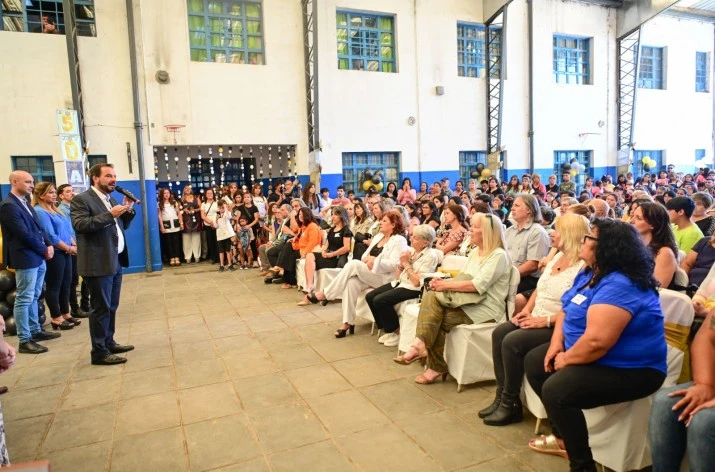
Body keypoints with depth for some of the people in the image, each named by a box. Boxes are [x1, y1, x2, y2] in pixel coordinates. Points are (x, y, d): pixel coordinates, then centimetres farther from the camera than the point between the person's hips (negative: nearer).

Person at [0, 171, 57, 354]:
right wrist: (44, 250, -10)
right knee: (24, 299, -3)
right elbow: (25, 234, -19)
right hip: (26, 259, -9)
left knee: (33, 297, 17)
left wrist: (49, 245, 0)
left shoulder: (25, 203, 14)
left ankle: (35, 330, 27)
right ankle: (24, 341, 3)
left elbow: (38, 227, 15)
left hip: (38, 258, 9)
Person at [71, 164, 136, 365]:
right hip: (99, 264, -8)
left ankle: (109, 343, 27)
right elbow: (79, 225, -23)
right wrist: (109, 215, -25)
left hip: (116, 261, 8)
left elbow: (121, 226, 20)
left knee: (111, 306, 15)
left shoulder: (111, 200, 16)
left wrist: (127, 210, 2)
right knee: (101, 308, -4)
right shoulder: (81, 199, -9)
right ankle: (99, 352, 4)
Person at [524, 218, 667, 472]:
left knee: (556, 390, -28)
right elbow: (566, 311, 12)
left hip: (629, 369, -11)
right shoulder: (590, 273, 5)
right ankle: (564, 435, 23)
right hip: (594, 356, 11)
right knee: (534, 362, 14)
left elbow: (596, 342, -35)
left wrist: (565, 360, -18)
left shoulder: (619, 286, -28)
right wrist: (556, 344, -5)